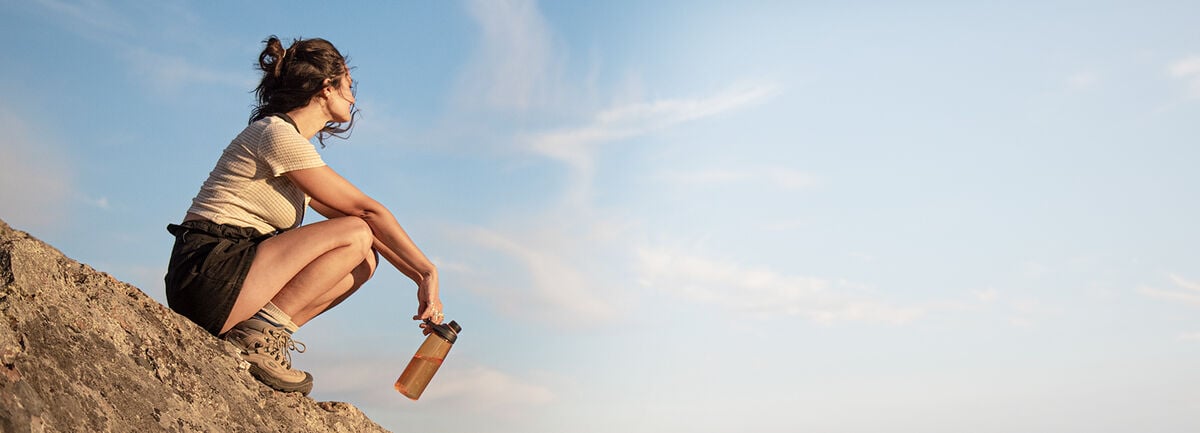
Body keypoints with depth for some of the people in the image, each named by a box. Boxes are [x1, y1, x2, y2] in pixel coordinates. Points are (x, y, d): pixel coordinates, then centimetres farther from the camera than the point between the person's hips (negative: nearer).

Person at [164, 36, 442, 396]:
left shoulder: (291, 142, 19)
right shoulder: (277, 134, -12)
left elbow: (355, 215, 15)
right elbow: (367, 211, -13)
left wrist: (420, 277, 8)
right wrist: (428, 272, -9)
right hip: (207, 276, -9)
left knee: (365, 259, 4)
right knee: (356, 236, -15)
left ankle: (262, 338, -2)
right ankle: (261, 333, -14)